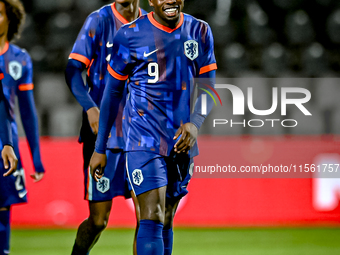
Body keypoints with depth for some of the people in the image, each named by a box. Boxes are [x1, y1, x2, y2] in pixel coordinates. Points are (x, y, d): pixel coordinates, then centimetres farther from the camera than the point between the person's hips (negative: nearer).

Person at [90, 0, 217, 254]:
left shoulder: (200, 32, 6)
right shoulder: (130, 35, -4)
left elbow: (207, 88, 8)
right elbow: (112, 93, 4)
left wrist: (195, 123, -12)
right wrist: (100, 149, 5)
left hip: (182, 139, 4)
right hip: (144, 140, -4)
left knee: (166, 222, 11)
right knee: (152, 218, -17)